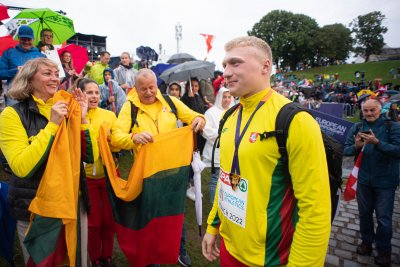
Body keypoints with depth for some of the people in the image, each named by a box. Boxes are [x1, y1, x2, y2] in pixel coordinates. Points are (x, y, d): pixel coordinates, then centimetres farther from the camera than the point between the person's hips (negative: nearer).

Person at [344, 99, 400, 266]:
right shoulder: (357, 128, 1)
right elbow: (346, 150, -2)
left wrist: (377, 142, -31)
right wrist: (356, 146, -23)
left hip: (385, 181, -3)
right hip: (363, 179, 3)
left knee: (383, 218, 7)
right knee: (364, 213, 17)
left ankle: (384, 250, 26)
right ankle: (366, 241, 37)